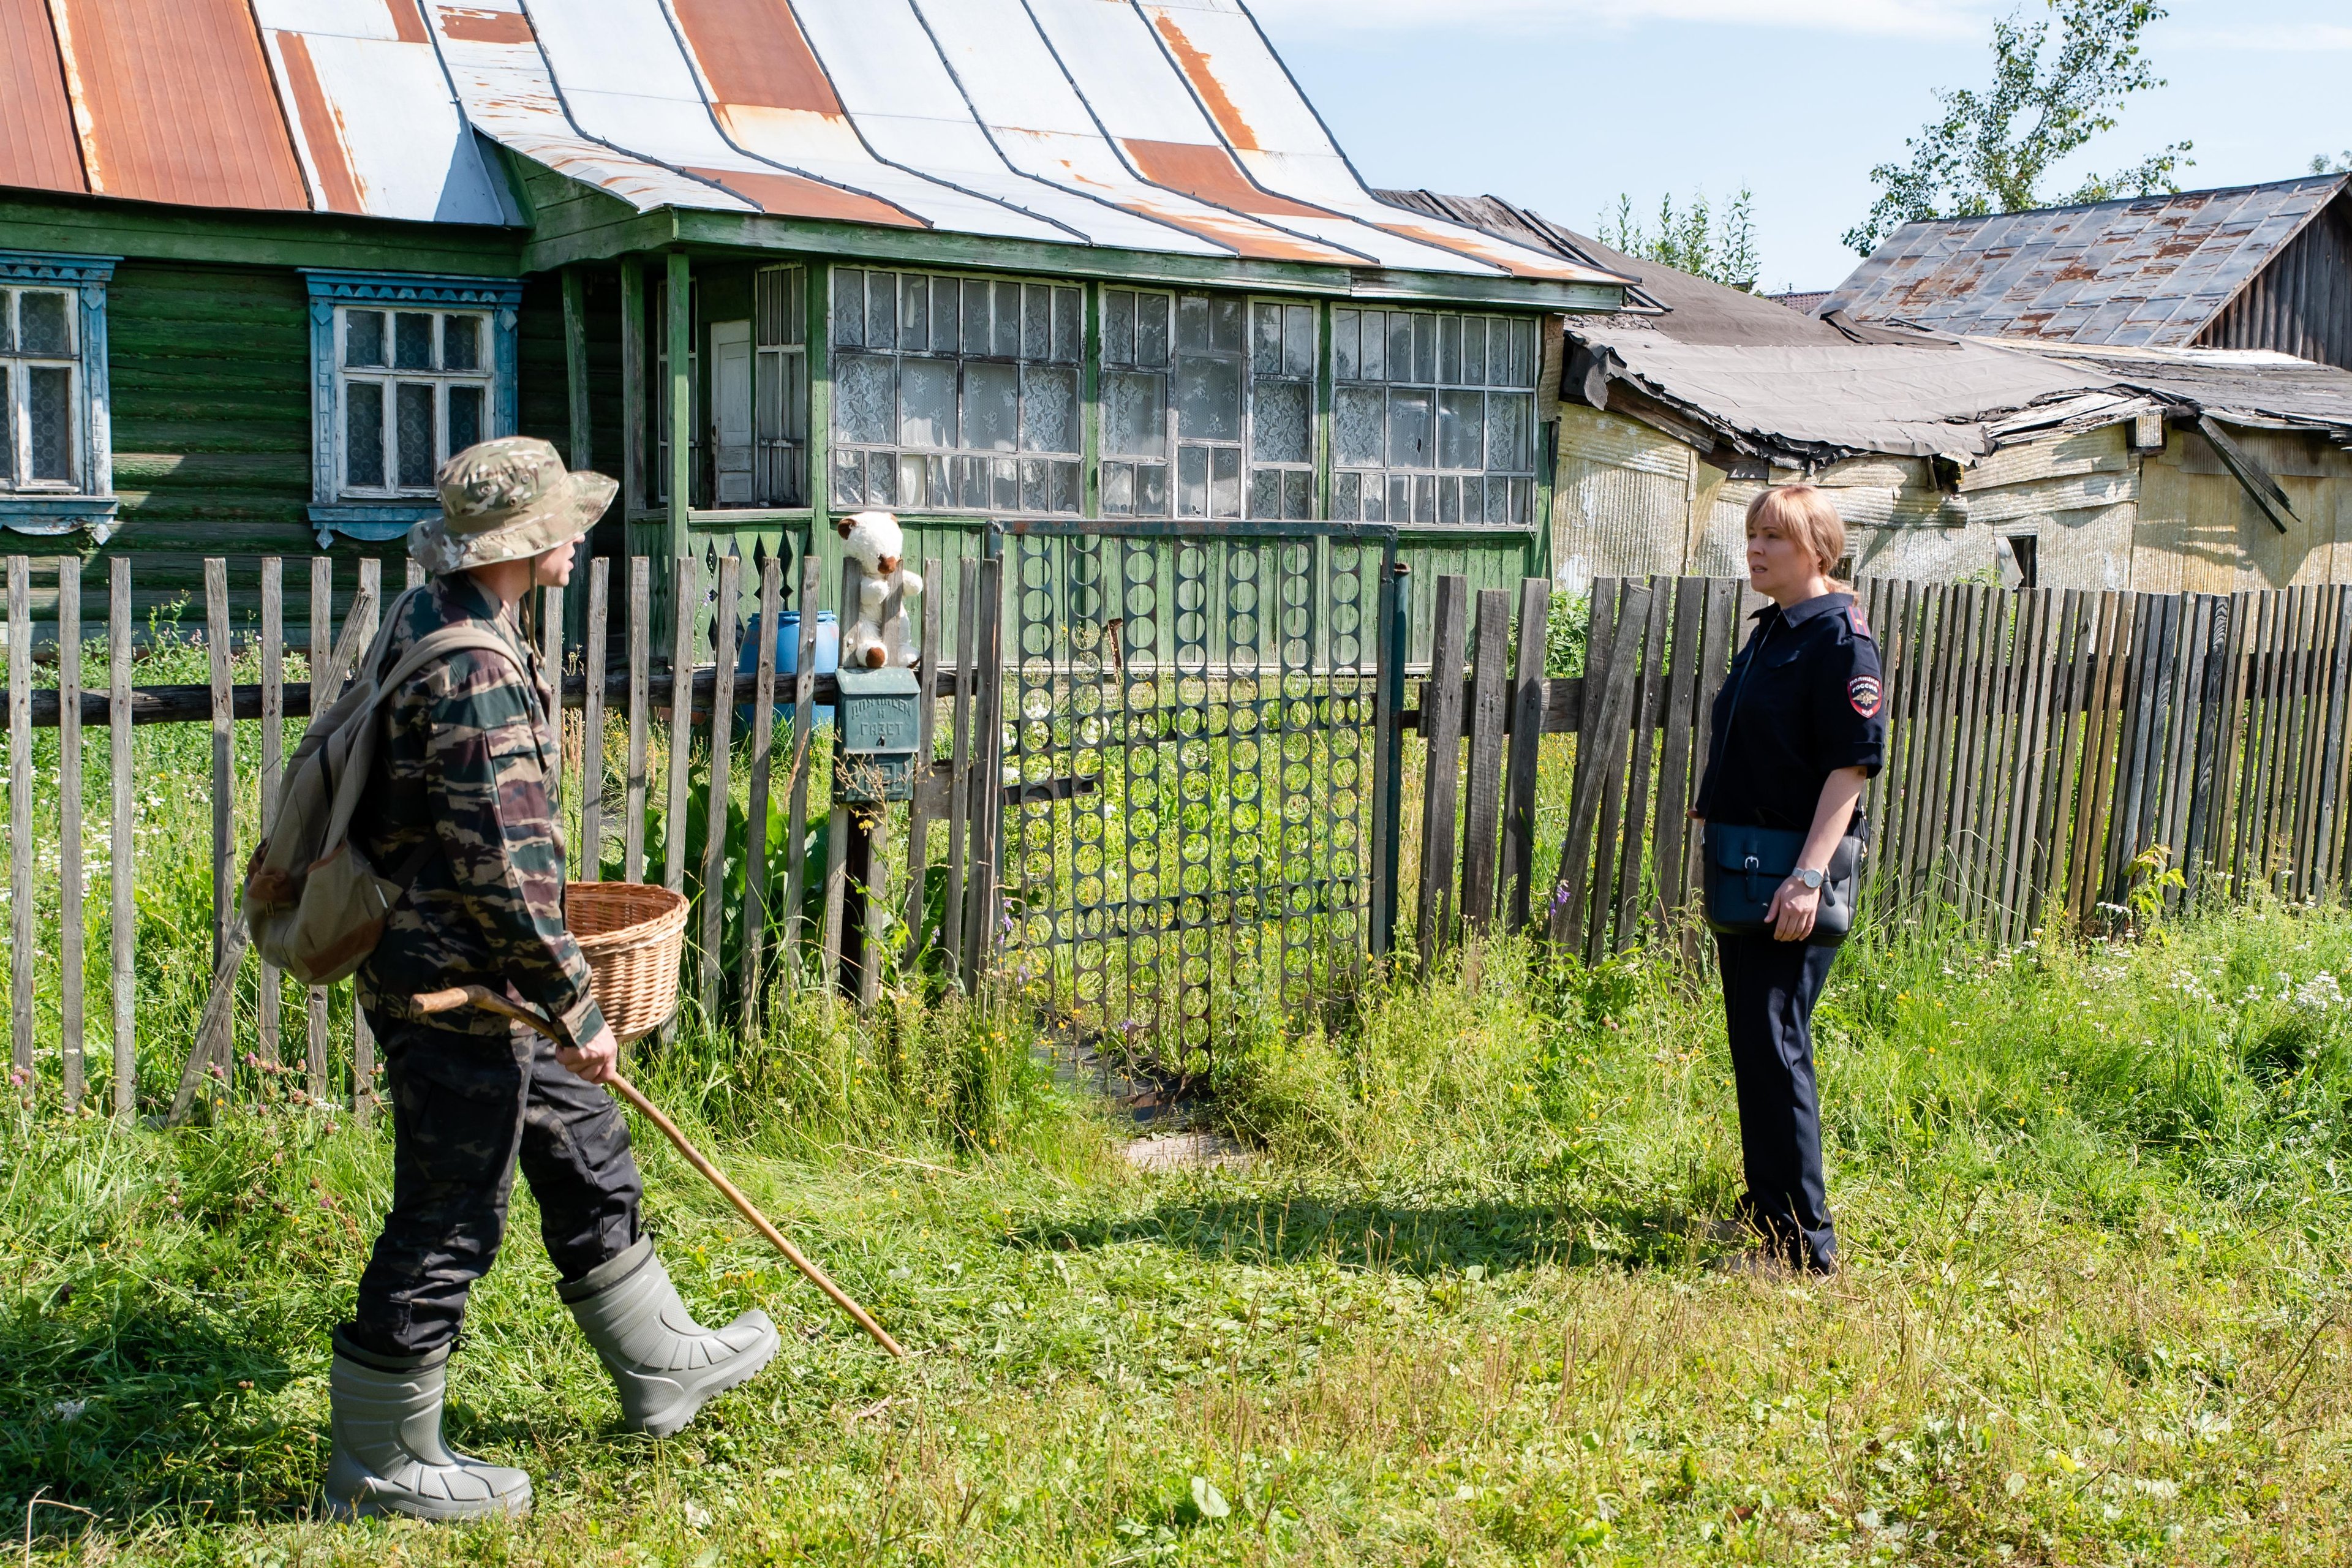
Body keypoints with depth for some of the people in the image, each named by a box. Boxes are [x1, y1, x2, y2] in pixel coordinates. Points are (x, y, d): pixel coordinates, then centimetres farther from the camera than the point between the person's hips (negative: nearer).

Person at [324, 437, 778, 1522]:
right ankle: (382, 1464, 20)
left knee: (587, 1158, 21)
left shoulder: (433, 617, 8)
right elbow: (500, 866, -28)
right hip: (455, 992, -11)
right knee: (445, 1227, 3)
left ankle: (661, 1366, 36)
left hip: (477, 981, 11)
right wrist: (576, 1005, -19)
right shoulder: (476, 666, -25)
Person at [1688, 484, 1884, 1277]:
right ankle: (1766, 1208, 29)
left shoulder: (1840, 635, -12)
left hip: (1791, 881, -9)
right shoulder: (1770, 629, 14)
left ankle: (1804, 1242, -1)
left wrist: (1809, 875, -23)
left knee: (1776, 1047, -8)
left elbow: (1852, 763, -18)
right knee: (1752, 1043, 16)